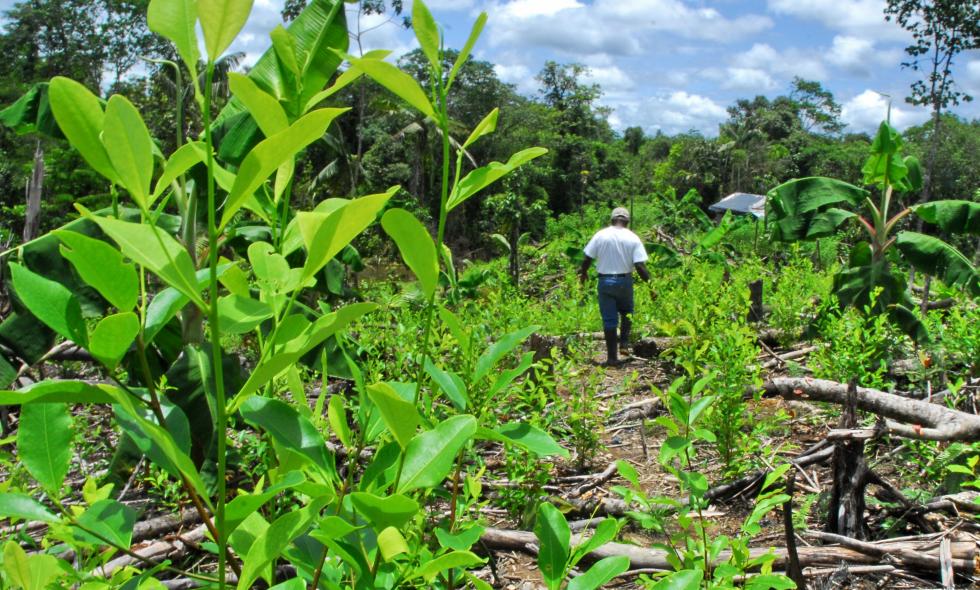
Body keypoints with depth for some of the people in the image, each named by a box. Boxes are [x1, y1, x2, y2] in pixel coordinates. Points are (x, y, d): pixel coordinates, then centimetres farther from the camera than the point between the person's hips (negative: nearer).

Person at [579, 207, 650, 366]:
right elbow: (640, 266, -12)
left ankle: (612, 357, 7)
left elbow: (587, 259, -2)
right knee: (626, 312, 25)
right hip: (625, 281, 0)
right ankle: (624, 343, 12)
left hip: (605, 281, 0)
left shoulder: (600, 235, -5)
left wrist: (583, 272, 17)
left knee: (609, 319, 5)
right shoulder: (633, 238, -6)